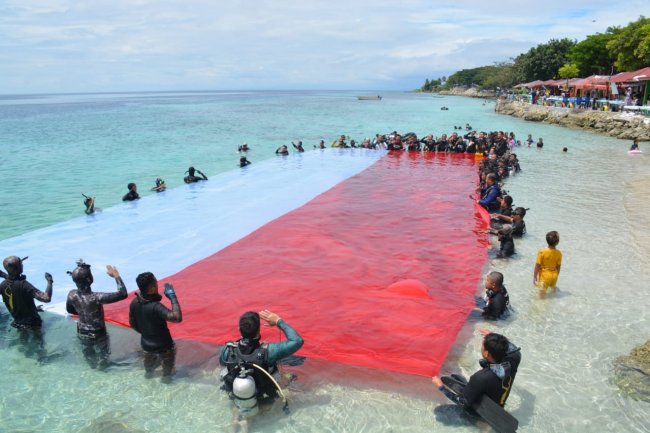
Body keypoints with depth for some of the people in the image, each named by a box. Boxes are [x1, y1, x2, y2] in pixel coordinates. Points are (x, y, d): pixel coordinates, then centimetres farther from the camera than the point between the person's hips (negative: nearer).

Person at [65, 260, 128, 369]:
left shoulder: (72, 294, -21)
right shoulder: (95, 298, -41)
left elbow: (69, 309, 1)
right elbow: (123, 294, -41)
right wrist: (116, 276, -31)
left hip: (82, 332, 5)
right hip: (97, 334, -5)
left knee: (88, 353, 34)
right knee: (102, 354, 28)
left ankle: (93, 366, 61)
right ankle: (103, 368, 53)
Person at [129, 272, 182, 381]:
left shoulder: (134, 302, -16)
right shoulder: (155, 306, -39)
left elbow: (132, 323, 0)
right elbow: (177, 318, -49)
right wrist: (173, 297, -42)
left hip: (146, 343, 6)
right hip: (162, 345, -5)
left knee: (150, 358, 38)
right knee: (168, 359, 29)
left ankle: (148, 372, 64)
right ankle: (167, 375, 53)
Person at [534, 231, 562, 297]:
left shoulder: (542, 252, -21)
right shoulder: (558, 253, -11)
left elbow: (537, 266, -16)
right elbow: (558, 266, -1)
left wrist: (534, 276, -5)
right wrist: (556, 276, 17)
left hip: (544, 275, -4)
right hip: (554, 276, 4)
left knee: (542, 291, 3)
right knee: (553, 288, 29)